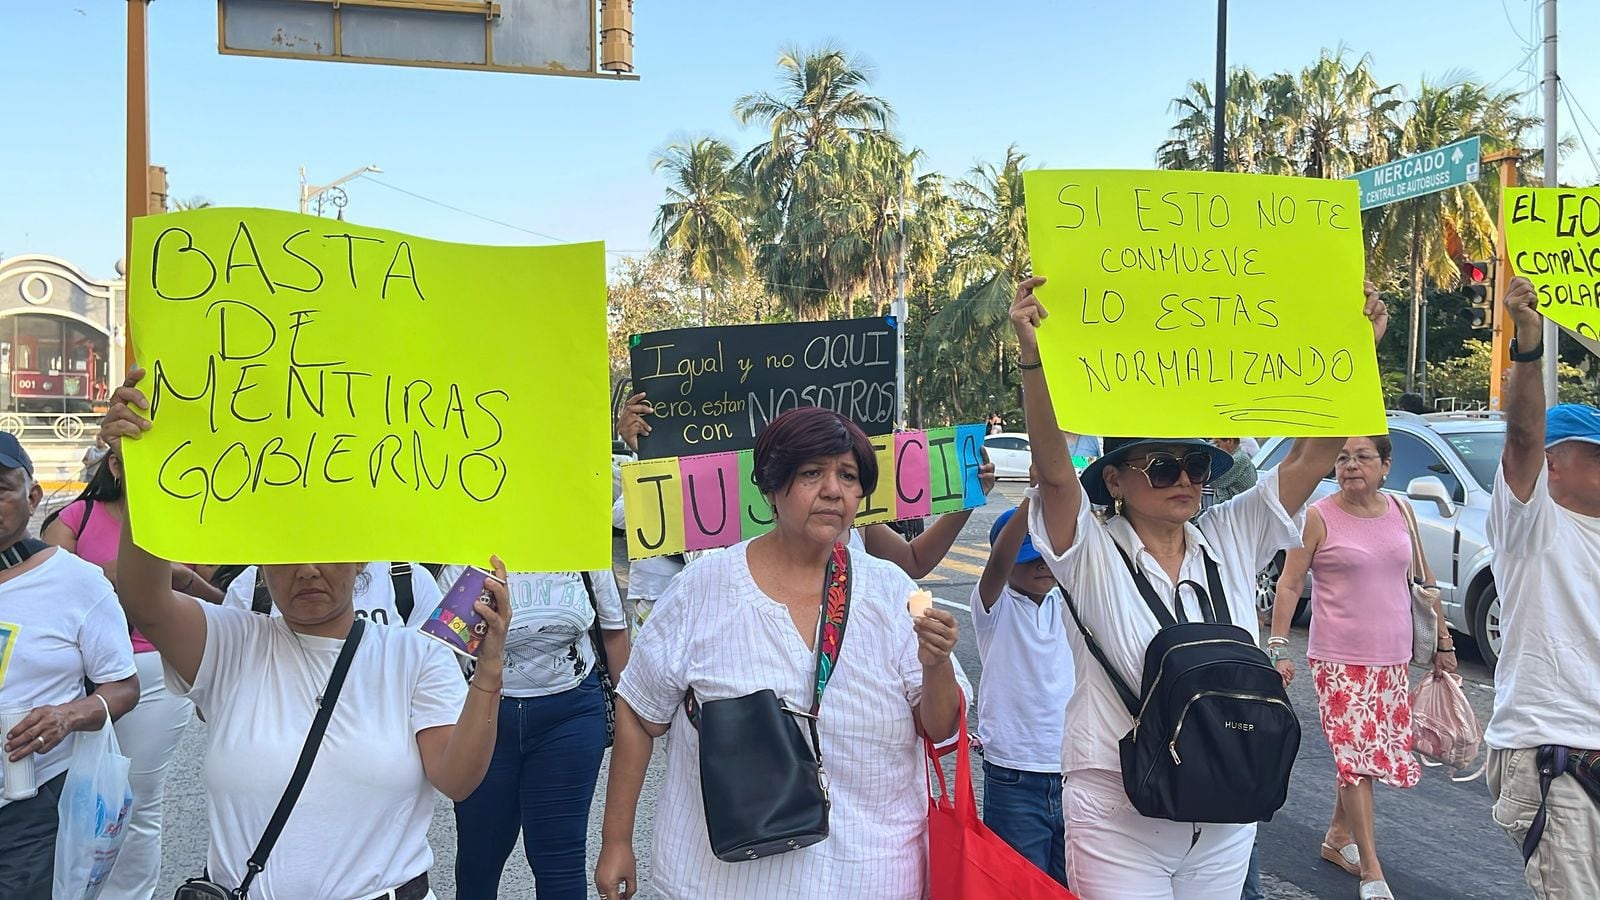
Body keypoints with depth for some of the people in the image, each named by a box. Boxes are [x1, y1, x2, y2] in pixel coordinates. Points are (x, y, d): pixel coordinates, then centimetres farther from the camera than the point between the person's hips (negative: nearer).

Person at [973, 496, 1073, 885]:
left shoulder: (1069, 602, 7)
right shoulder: (994, 606, -5)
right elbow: (998, 563, -24)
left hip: (1074, 771, 4)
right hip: (1014, 780, -4)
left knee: (1072, 885, 12)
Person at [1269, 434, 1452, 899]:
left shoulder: (1400, 512, 7)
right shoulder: (1319, 517, -7)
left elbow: (1424, 580, 14)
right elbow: (1289, 584, -7)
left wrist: (1444, 643, 14)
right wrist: (1278, 647, -13)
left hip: (1393, 657, 5)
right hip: (1339, 659, -5)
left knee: (1373, 751, 13)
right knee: (1356, 755, -6)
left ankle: (1338, 837, 31)